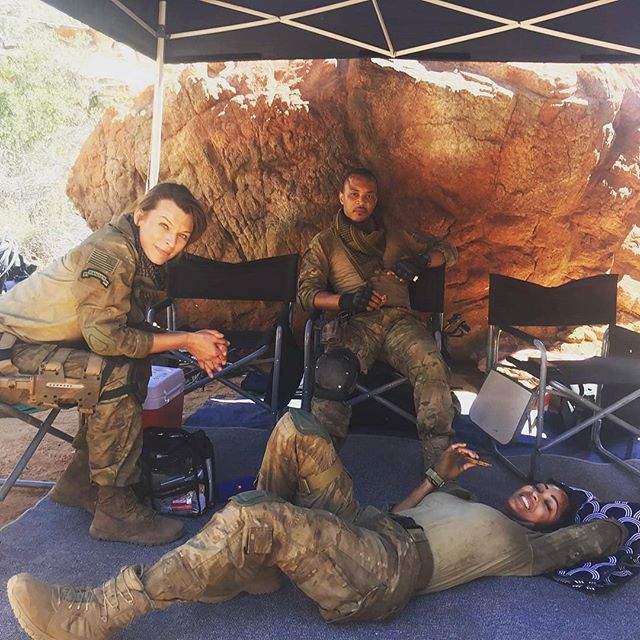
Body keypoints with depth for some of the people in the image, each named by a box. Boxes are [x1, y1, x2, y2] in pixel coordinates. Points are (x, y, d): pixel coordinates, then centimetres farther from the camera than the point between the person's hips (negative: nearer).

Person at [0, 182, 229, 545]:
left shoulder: (146, 262, 5)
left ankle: (78, 483, 15)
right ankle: (115, 509, -12)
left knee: (137, 366, 7)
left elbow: (134, 329, 10)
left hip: (36, 347, 10)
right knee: (114, 376, -25)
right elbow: (104, 335, -26)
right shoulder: (110, 253, -23)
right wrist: (187, 341, -19)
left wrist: (195, 345, -5)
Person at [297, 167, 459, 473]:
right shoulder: (325, 242, 19)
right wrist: (344, 300, -13)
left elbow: (449, 251, 25)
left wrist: (422, 259, 0)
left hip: (398, 318, 2)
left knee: (432, 367, -31)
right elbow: (306, 292, 8)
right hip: (353, 322, -1)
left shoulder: (395, 235, 26)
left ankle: (438, 461, -26)